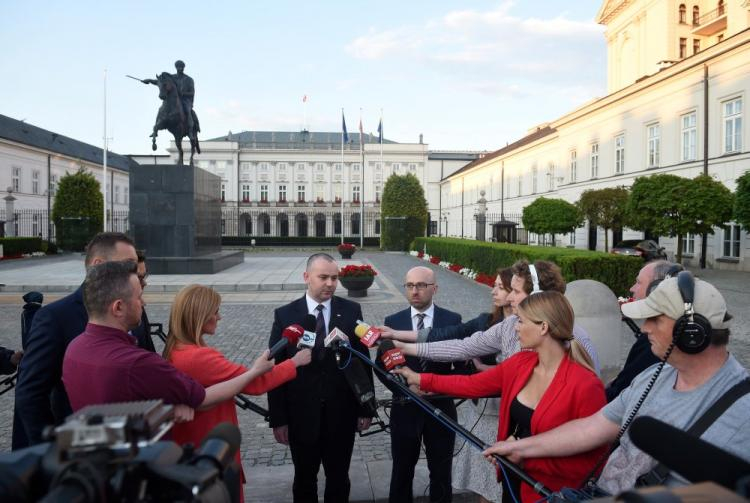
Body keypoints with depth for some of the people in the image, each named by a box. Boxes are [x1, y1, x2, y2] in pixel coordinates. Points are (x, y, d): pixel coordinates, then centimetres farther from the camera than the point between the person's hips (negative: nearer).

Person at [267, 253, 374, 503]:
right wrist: (278, 418, -6)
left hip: (342, 413, 0)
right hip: (301, 415, 0)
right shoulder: (285, 315, -7)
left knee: (339, 478, 18)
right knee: (304, 480, 20)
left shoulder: (351, 311, -5)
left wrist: (366, 408, 0)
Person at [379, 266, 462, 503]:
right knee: (402, 471, 17)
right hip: (405, 406, 1)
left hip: (441, 406, 0)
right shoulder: (392, 321, -3)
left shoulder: (453, 320, -5)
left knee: (441, 472, 15)